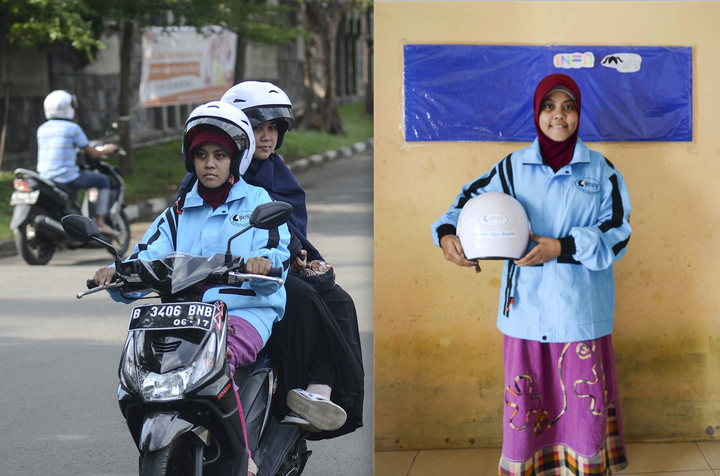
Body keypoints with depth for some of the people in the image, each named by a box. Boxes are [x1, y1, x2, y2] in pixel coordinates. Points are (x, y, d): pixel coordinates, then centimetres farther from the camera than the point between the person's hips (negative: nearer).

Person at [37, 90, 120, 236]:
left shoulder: (42, 129, 9)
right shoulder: (72, 128, -8)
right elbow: (92, 154, -3)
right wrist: (107, 150, 18)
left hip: (44, 175, 7)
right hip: (67, 177, -7)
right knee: (103, 180, 11)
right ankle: (100, 223, 5)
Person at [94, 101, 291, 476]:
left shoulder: (257, 201, 10)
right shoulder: (178, 212, 20)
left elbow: (277, 255, -5)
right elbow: (149, 256, 7)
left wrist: (263, 262, -29)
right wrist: (118, 275, -14)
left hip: (247, 310, -4)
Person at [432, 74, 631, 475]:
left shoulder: (600, 170, 3)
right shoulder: (513, 168, 6)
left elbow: (617, 231, -2)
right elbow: (471, 200, 15)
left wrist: (561, 248, -14)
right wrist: (447, 234, -6)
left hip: (580, 308, -1)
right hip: (527, 304, 1)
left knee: (585, 398, 2)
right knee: (525, 400, 3)